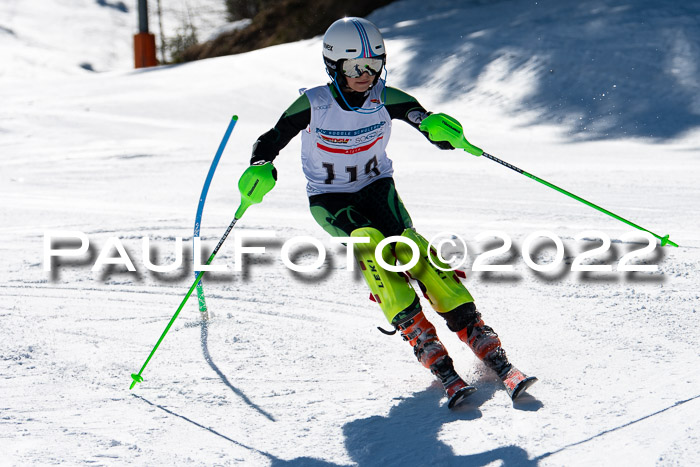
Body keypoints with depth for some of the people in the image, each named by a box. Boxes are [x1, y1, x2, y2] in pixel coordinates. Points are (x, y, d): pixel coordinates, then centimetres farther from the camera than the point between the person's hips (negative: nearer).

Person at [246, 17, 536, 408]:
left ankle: (488, 347, -29)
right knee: (369, 243, -32)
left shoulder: (385, 99, -10)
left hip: (376, 188, 1)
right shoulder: (314, 104, -14)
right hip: (331, 200, -1)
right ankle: (424, 344, -36)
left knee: (408, 246, -25)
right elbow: (271, 141, -7)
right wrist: (260, 171, -28)